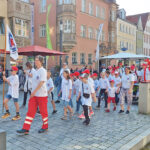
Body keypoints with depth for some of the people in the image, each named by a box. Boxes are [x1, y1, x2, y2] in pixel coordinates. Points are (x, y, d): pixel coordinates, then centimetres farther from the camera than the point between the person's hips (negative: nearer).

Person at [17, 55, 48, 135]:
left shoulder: (43, 71, -13)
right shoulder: (35, 71, 12)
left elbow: (41, 82, -21)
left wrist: (34, 91, -22)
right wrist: (33, 92, 17)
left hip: (42, 95, -8)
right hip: (34, 95, 8)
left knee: (43, 111, 7)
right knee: (30, 111, 4)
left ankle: (45, 127, 25)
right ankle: (25, 129, 6)